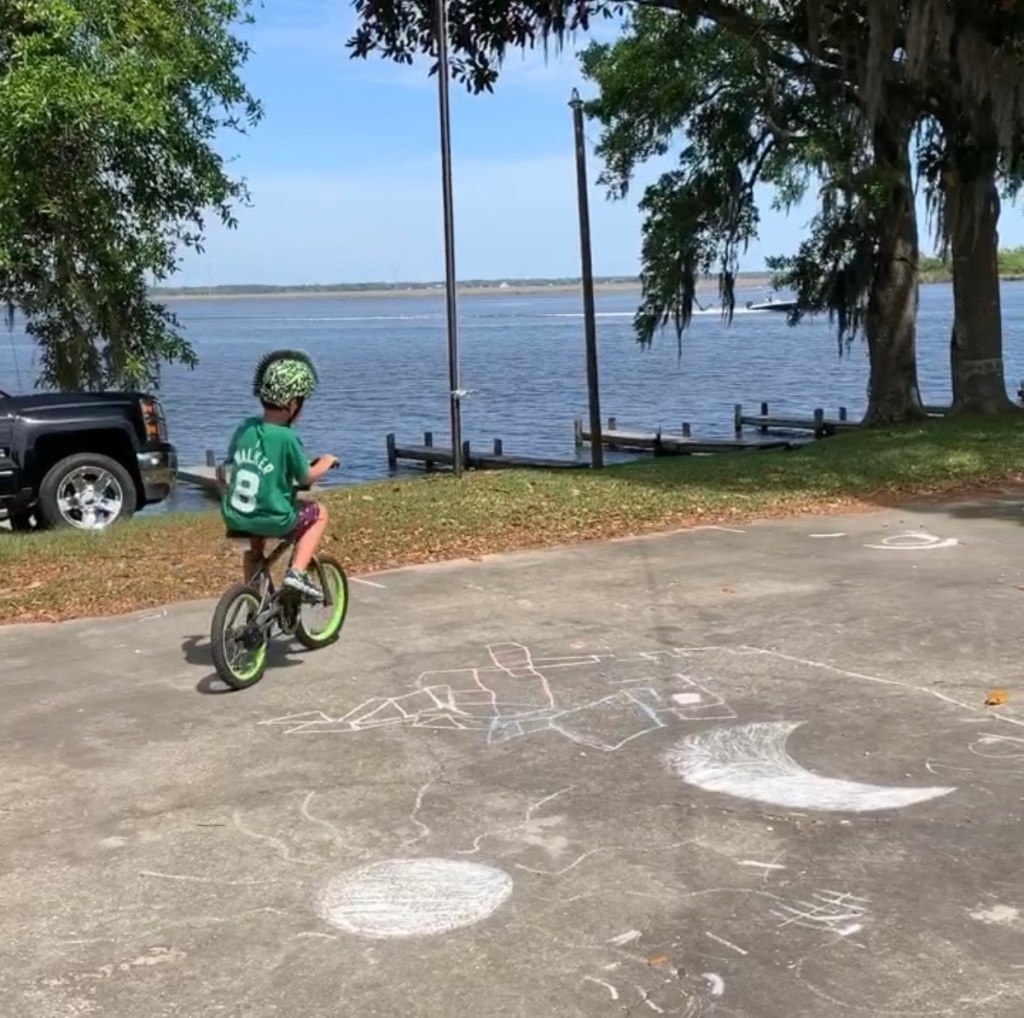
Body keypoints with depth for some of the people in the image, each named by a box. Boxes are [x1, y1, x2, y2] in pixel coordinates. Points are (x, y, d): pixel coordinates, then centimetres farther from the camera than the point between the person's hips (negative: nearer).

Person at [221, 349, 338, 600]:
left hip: (234, 518, 6)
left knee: (255, 548, 37)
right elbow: (306, 478, -4)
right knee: (319, 513, 19)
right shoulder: (287, 437, -16)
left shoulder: (244, 427, 1)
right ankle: (297, 572, 6)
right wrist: (326, 463, 15)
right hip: (272, 520, -6)